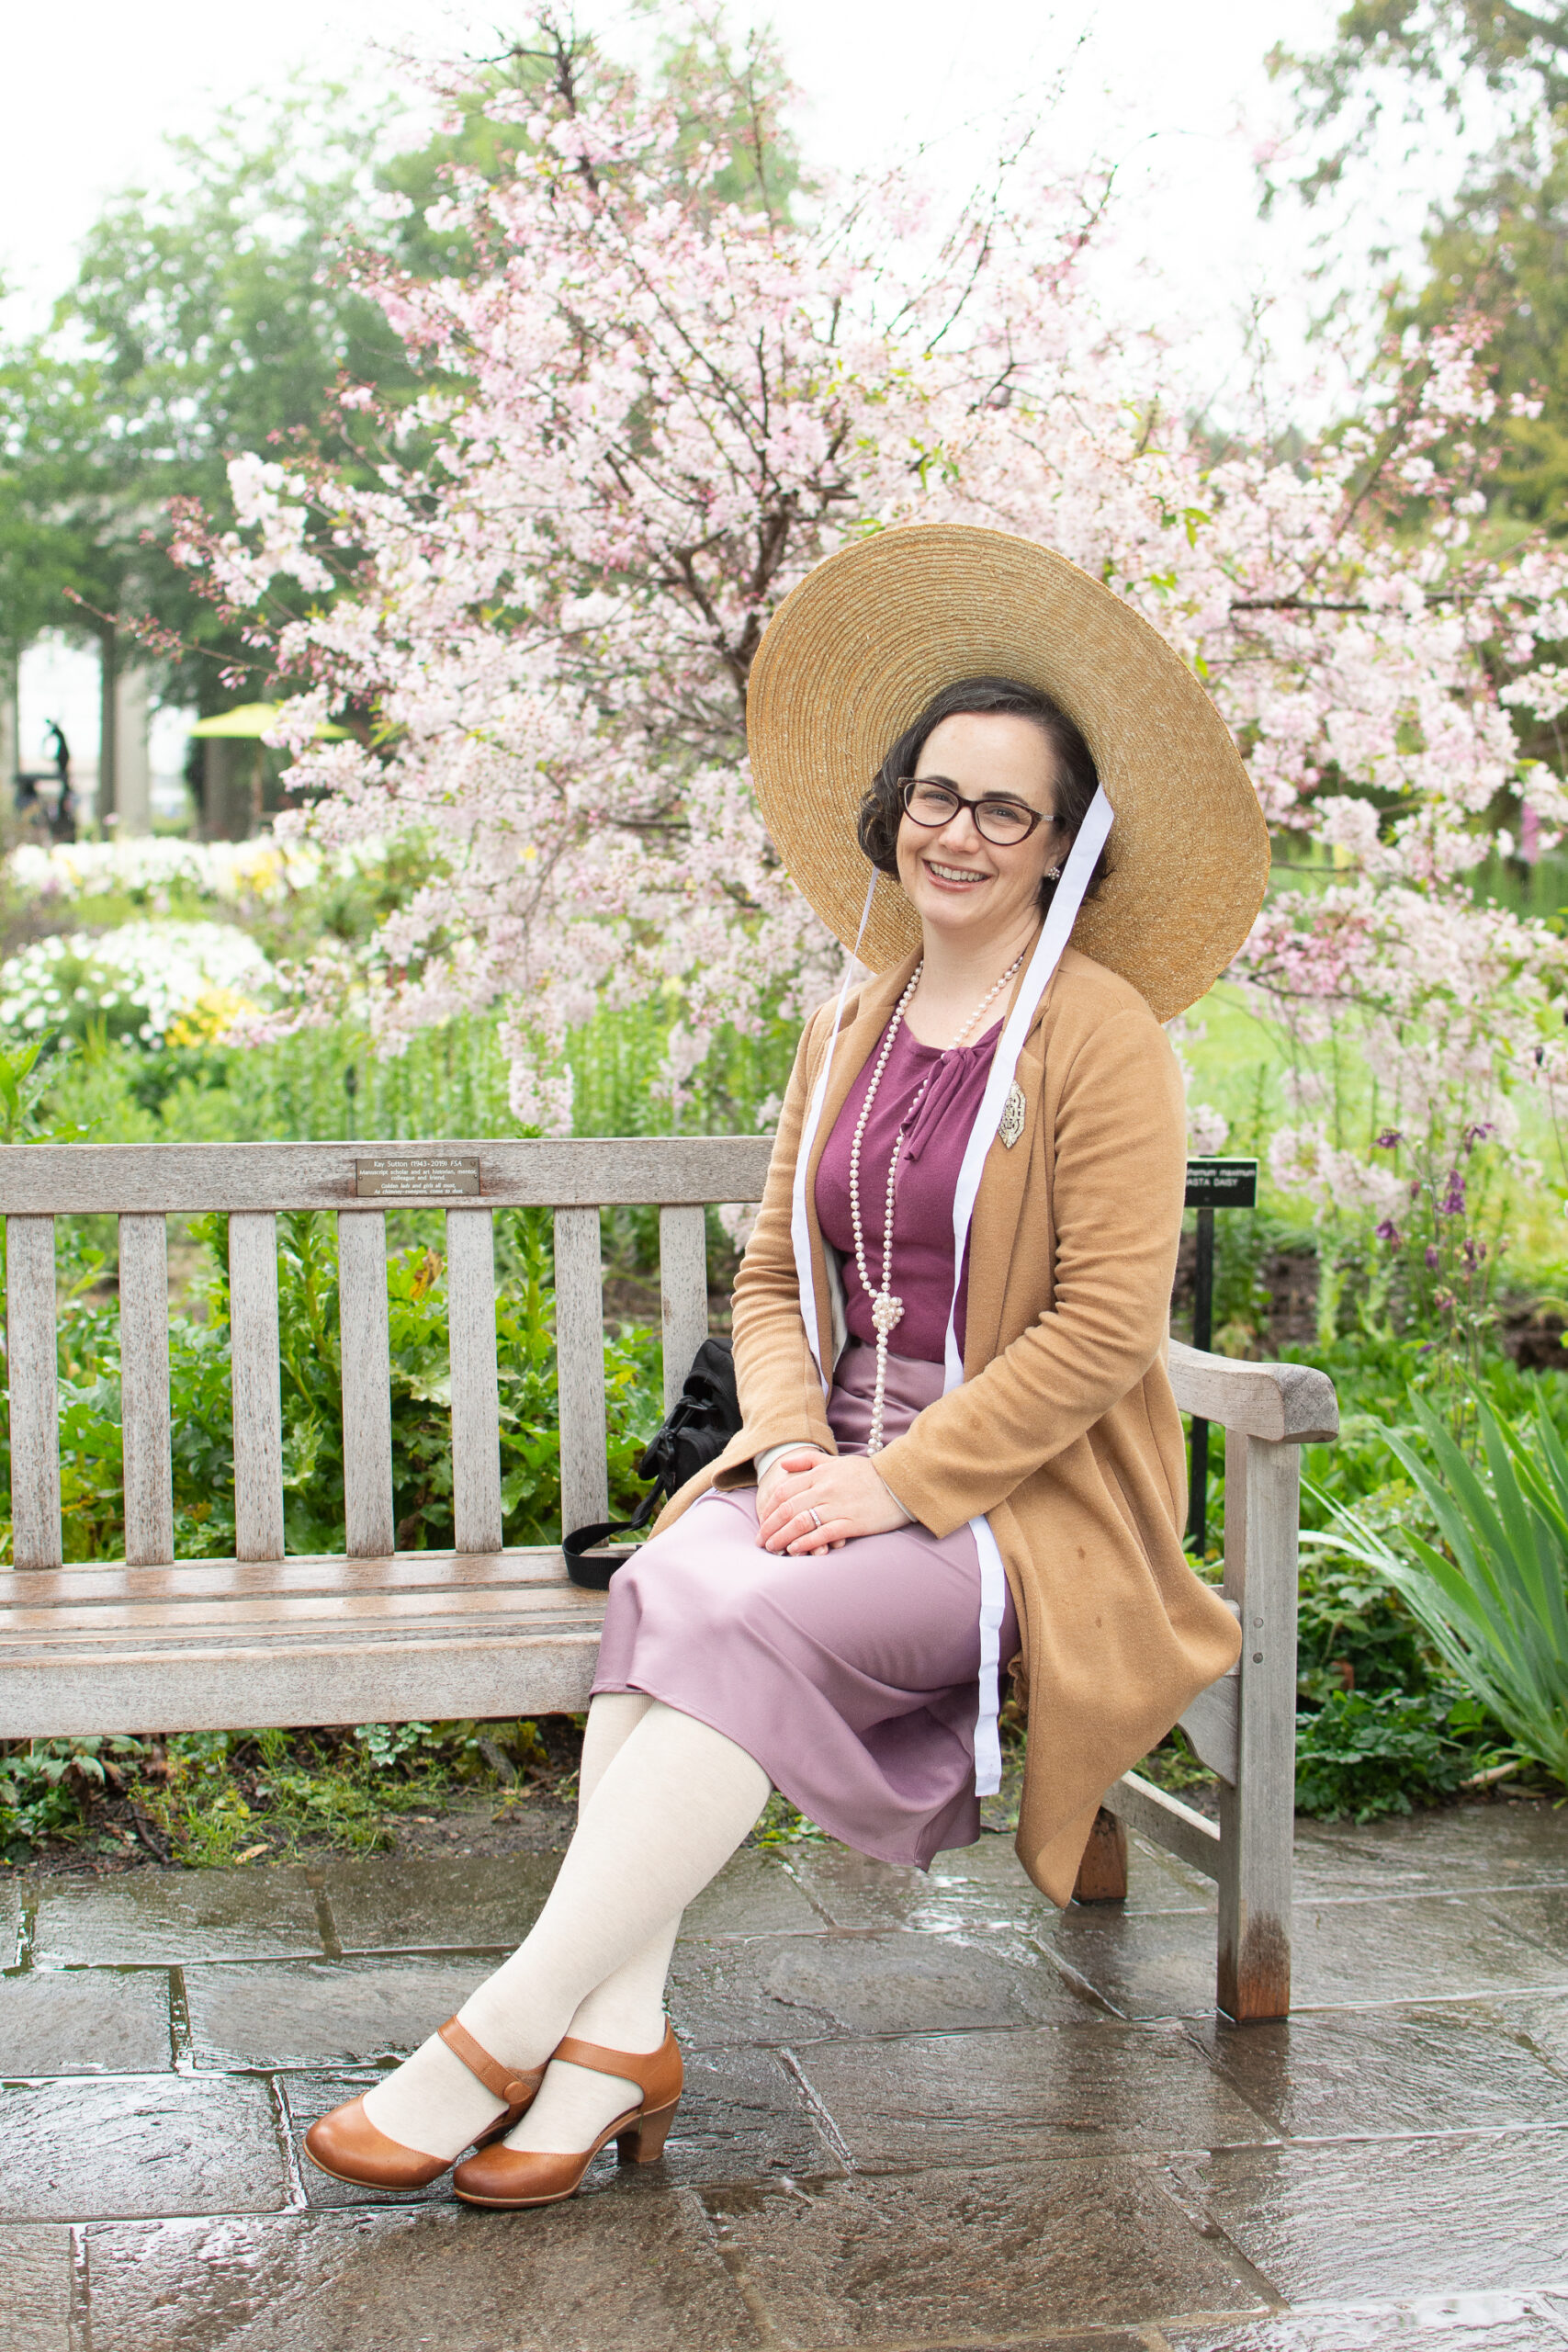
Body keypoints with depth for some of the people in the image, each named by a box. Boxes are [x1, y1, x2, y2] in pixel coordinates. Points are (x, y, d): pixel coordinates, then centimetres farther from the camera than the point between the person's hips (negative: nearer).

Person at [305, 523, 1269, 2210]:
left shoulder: (1098, 1034, -7)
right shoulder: (850, 1027, 13)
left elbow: (1105, 1326, -14)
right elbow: (772, 1277, 13)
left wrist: (897, 1482, -18)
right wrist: (791, 1449, -6)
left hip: (1021, 1500, -5)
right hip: (847, 1464, 6)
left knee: (754, 1622, -30)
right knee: (664, 1585, -25)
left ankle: (505, 2035, -25)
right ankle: (619, 2037, -27)